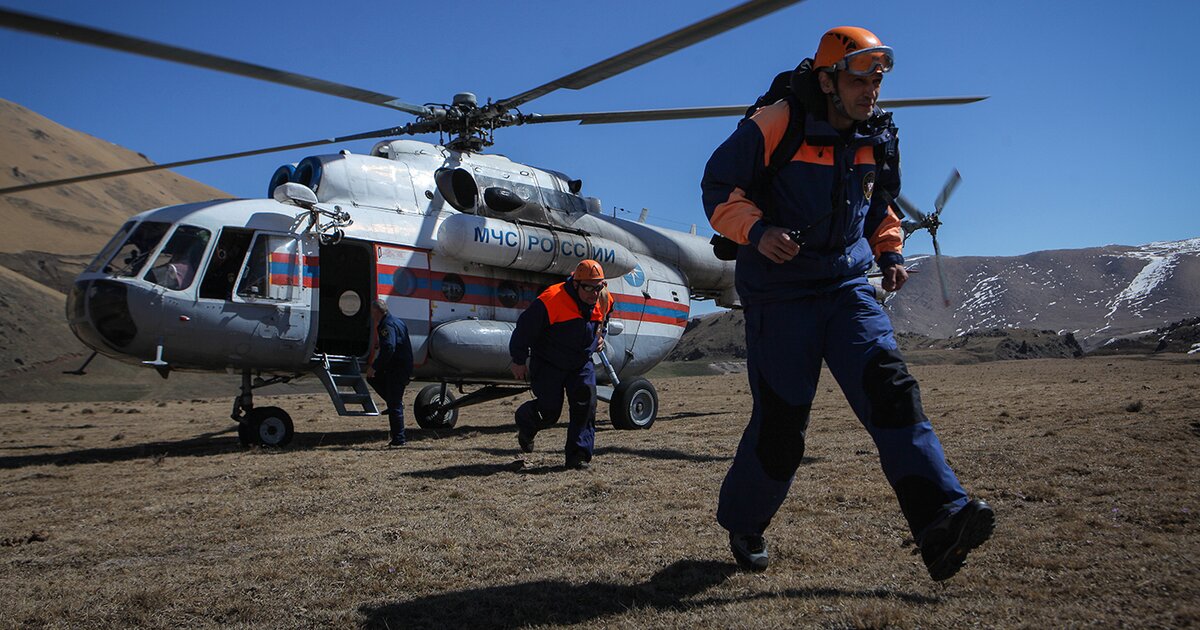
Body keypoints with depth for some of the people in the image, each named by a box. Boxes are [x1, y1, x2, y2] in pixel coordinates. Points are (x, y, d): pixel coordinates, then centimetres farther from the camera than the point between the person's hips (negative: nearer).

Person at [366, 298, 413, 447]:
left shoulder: (387, 326, -16)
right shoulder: (397, 321, 16)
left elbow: (388, 349, -29)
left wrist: (374, 367, -23)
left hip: (397, 371, -10)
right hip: (404, 367, 10)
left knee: (394, 405, -4)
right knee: (372, 378, 22)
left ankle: (399, 439, 0)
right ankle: (397, 401, 16)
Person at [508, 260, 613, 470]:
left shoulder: (604, 301, -4)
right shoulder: (552, 300, -25)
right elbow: (525, 328, -16)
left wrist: (599, 338, 6)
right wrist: (519, 361, -10)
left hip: (581, 364, 5)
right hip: (547, 364, -5)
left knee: (586, 403, -11)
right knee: (549, 410, -5)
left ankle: (578, 455, -3)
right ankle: (525, 424, 31)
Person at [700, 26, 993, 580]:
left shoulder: (876, 141, 9)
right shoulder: (775, 127, -10)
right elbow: (718, 187, -6)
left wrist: (890, 254, 9)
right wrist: (755, 230, -23)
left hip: (848, 290, 5)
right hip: (780, 295, -5)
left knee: (890, 388, -17)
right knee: (780, 424, -3)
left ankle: (940, 522, -24)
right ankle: (742, 524, 21)